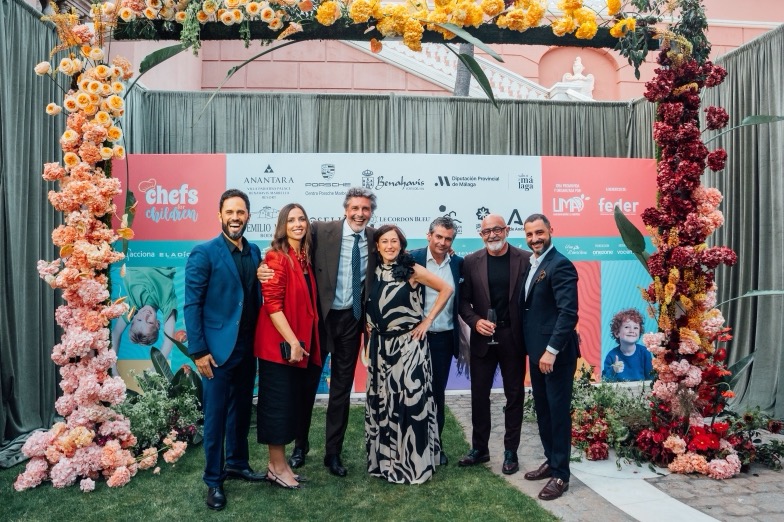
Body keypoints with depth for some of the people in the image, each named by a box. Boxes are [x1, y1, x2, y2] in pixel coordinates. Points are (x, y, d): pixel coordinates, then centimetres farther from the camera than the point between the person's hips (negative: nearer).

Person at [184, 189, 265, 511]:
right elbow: (192, 305, -11)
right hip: (218, 348, -5)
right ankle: (213, 481, 21)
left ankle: (237, 464, 36)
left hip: (248, 348, 6)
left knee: (241, 409, 18)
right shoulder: (204, 253, -10)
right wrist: (198, 351, -14)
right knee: (215, 415, 6)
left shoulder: (255, 252, 7)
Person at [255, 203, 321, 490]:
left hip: (300, 342, 8)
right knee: (278, 403, 4)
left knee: (292, 402, 15)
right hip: (279, 343, -8)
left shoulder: (304, 257, 11)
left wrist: (301, 341, 9)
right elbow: (272, 303, -19)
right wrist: (292, 341, -20)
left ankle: (279, 463, 29)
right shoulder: (276, 257, -13)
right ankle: (277, 467, 19)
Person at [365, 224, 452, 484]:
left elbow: (446, 289, -5)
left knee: (410, 398, -1)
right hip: (381, 345, 5)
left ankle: (412, 462, 13)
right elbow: (367, 304, 21)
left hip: (408, 343, -4)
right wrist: (367, 324, 5)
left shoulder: (412, 270, -7)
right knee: (381, 400, 10)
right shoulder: (373, 272, 5)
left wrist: (428, 320, -7)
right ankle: (384, 459, 25)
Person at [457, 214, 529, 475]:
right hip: (483, 337, 1)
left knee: (514, 395, 10)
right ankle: (479, 448, 26)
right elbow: (464, 300, 3)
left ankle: (510, 451, 25)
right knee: (479, 394, 9)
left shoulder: (526, 259, -4)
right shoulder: (471, 262, 1)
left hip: (513, 338, -1)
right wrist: (475, 321, -14)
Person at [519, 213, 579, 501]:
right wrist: (532, 347, 11)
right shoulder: (530, 264, 13)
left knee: (558, 411, 2)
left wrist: (551, 350, -23)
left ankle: (560, 474, 14)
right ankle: (551, 461, 31)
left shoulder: (560, 265, -14)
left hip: (556, 353, -8)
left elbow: (569, 313, -21)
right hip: (537, 350, 8)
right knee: (542, 409, 16)